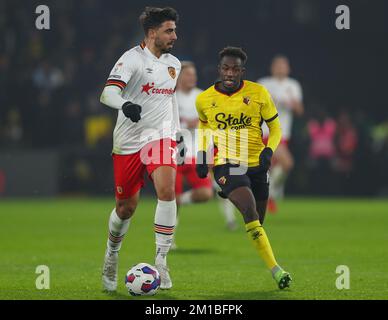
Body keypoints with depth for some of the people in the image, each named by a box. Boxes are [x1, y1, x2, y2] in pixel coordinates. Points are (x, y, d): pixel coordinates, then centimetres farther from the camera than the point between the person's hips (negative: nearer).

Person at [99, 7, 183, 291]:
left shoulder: (174, 64, 11)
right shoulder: (132, 59, -9)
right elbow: (108, 93, -22)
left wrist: (177, 132, 25)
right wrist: (125, 104, -44)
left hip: (161, 138, 4)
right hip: (129, 141, -3)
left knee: (167, 190, -23)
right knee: (127, 207, 5)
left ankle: (161, 261, -19)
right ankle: (112, 253, 34)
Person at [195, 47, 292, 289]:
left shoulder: (259, 93, -4)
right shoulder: (204, 100, -1)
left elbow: (275, 127, 6)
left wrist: (269, 150, -12)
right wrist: (202, 155, 9)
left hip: (256, 166, 3)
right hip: (226, 165, -3)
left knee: (257, 222, 10)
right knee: (250, 211, -25)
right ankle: (275, 270, -28)